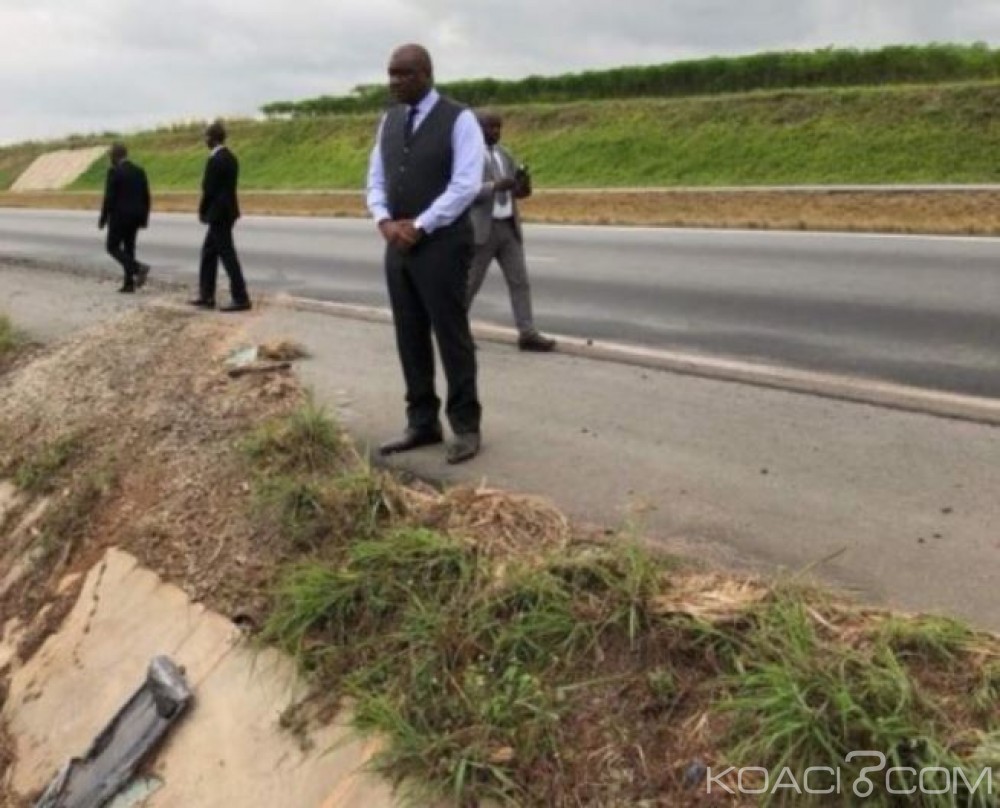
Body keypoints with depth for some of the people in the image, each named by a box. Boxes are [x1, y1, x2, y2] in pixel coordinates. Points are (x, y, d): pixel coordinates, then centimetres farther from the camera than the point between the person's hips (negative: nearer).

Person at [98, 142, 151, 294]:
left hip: (119, 216, -6)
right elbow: (145, 197, 8)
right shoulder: (139, 171, 7)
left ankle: (138, 268, -16)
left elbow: (109, 198, -14)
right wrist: (144, 218, 14)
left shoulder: (114, 172, -12)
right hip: (135, 217, 7)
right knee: (128, 248, 12)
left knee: (112, 247, 4)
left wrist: (103, 219, -6)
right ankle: (129, 284, 9)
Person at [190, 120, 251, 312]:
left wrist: (202, 211, -2)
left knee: (227, 255, -6)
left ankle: (241, 298, -3)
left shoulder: (215, 160, -18)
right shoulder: (230, 157, 12)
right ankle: (206, 296, 20)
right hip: (226, 211, 10)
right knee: (208, 252, 15)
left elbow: (209, 190, -17)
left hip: (219, 214, -10)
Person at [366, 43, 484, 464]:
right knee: (410, 338, 9)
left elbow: (466, 184, -14)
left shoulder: (458, 119, -6)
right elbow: (376, 178, 14)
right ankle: (422, 423, 19)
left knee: (451, 336, -1)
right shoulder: (389, 121, 13)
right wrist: (384, 221, -7)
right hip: (398, 246, 6)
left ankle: (465, 427, 9)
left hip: (442, 245, -6)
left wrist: (419, 227, -16)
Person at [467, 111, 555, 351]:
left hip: (509, 227, 6)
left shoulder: (504, 155, 15)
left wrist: (523, 182, -9)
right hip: (482, 229, -6)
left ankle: (528, 334, 0)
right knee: (470, 283, 2)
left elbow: (521, 191, 15)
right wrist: (495, 186, -27)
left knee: (520, 281, 0)